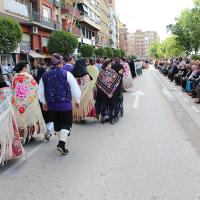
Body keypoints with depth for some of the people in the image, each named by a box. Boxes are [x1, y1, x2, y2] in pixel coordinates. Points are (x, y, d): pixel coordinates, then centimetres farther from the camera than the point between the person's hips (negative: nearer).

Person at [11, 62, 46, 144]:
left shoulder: (14, 77, 0)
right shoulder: (28, 76, -11)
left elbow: (12, 89, 7)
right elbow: (35, 87, -6)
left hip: (18, 102, 4)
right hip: (29, 100, -3)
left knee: (21, 118, 10)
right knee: (30, 116, 9)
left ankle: (24, 136, 15)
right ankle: (30, 136, 13)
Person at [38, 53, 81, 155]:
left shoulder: (45, 75, 1)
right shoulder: (66, 74, -10)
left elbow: (40, 91, 9)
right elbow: (75, 88, -5)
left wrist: (44, 102, 23)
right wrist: (77, 100, 10)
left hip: (51, 105, 4)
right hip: (65, 104, -4)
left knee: (57, 123, 18)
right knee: (67, 123, 6)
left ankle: (62, 142, 30)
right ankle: (62, 143, -9)